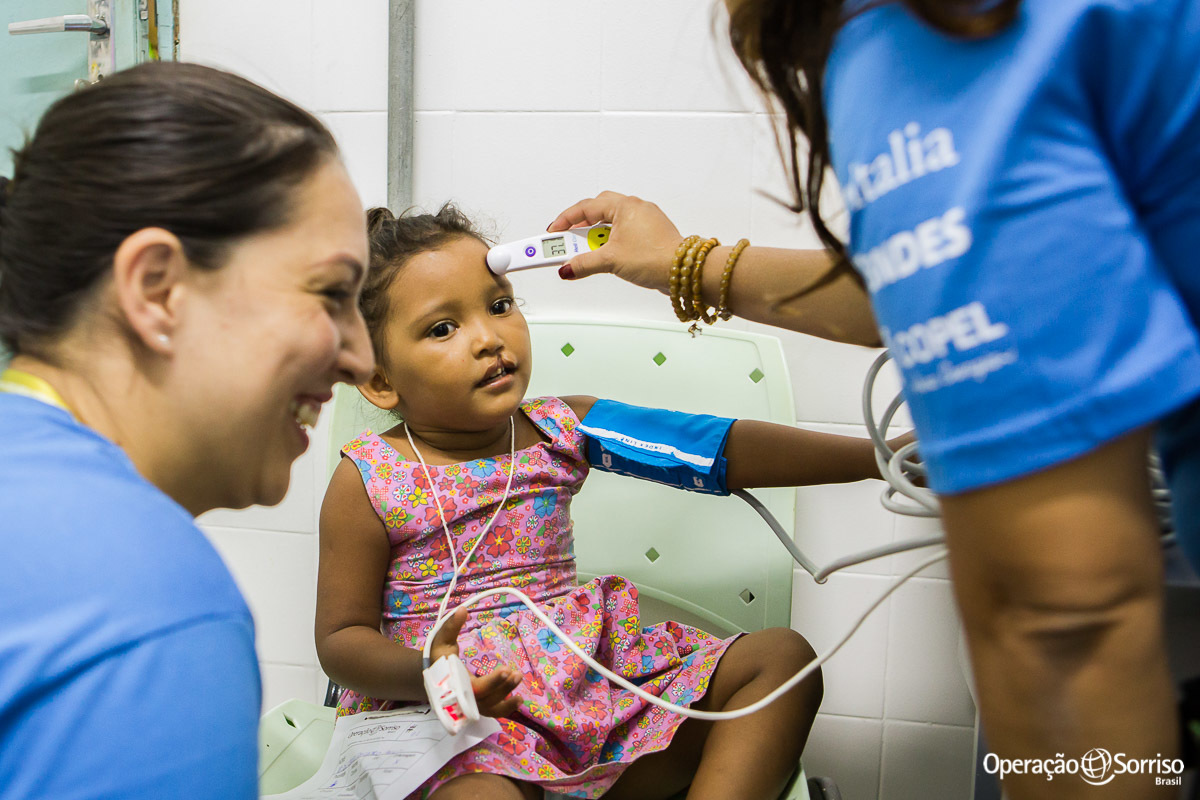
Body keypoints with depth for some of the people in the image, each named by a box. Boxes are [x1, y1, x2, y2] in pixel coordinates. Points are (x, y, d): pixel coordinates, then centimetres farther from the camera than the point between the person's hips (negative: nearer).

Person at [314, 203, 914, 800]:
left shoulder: (562, 430, 5)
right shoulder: (368, 481, -4)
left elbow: (725, 450, 1)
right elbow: (341, 637, -1)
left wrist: (874, 455, -6)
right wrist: (427, 674, -23)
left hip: (593, 677, 5)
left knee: (782, 656, -5)